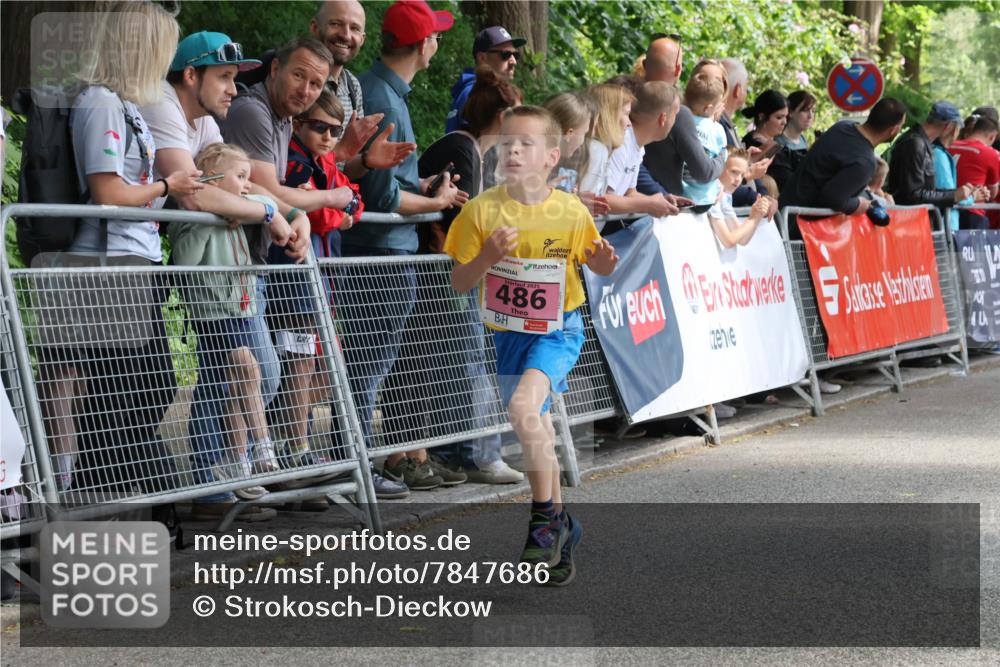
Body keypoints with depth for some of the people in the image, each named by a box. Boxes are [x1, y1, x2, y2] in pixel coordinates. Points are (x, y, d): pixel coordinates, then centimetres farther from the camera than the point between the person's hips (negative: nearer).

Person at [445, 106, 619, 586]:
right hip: (509, 330, 3)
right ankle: (561, 528, 31)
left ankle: (545, 513, -11)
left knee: (523, 406, -27)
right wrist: (489, 257, -22)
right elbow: (459, 284, -4)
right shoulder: (481, 210, -7)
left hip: (560, 327, -3)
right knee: (536, 431, 13)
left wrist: (604, 264, -12)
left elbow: (592, 261, 11)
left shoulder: (571, 212, -7)